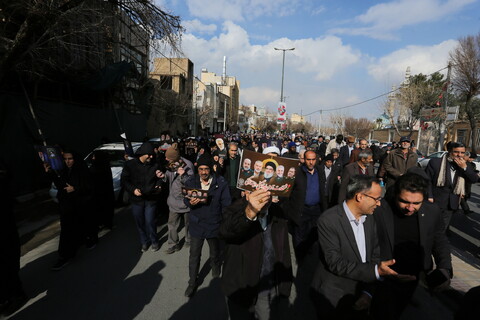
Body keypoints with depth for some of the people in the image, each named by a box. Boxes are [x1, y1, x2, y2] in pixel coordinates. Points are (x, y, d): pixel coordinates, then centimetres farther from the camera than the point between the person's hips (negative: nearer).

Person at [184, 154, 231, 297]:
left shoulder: (221, 183, -13)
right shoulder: (191, 182, -4)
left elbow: (226, 203, -14)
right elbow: (185, 199, 0)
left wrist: (209, 201, -23)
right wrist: (190, 202, -20)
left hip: (214, 224, -1)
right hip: (196, 224, 1)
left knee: (215, 254, 21)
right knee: (194, 255, 6)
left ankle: (216, 272, 52)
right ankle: (192, 282, 28)